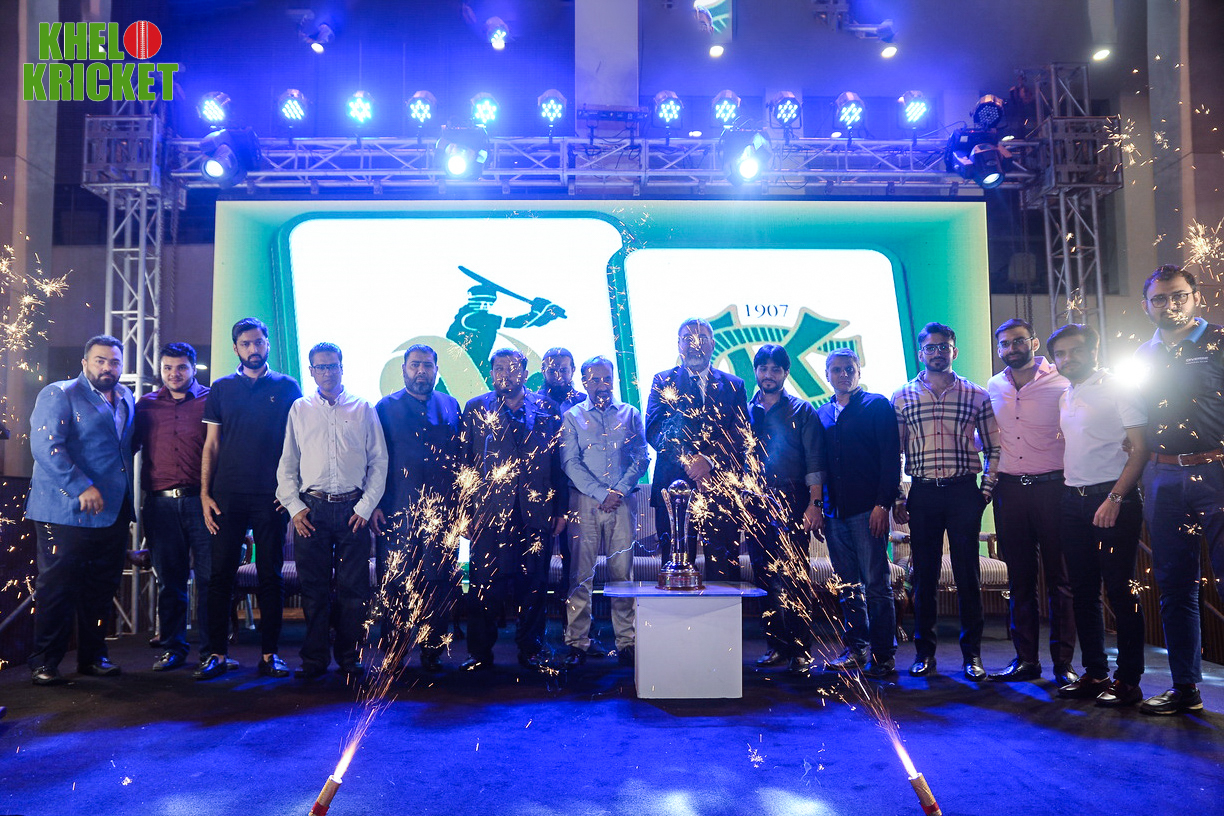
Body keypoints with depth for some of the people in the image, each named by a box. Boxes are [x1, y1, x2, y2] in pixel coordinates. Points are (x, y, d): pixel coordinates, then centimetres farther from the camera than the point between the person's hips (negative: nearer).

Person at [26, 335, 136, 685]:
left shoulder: (126, 399, 16)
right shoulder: (59, 395, -5)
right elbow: (46, 447, -15)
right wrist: (82, 488, -22)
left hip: (113, 512, 6)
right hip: (67, 512, -6)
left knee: (102, 588, 11)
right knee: (58, 587, 0)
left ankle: (93, 656, 21)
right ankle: (44, 662, 11)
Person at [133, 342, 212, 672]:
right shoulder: (146, 405, 14)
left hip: (200, 500, -3)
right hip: (161, 504, 3)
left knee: (209, 577, -2)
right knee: (169, 580, 10)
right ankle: (173, 647, 20)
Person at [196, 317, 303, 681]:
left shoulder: (287, 387, 7)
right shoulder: (222, 389, 11)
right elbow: (211, 444, 9)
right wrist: (205, 493, 1)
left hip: (271, 497, -1)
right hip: (227, 495, 1)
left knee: (270, 575, 3)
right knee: (221, 575, 2)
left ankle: (269, 654, 10)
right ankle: (216, 653, 10)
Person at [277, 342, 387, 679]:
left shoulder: (363, 408, 9)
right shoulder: (299, 409, 12)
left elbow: (379, 461, 6)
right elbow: (286, 464, 10)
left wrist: (366, 505, -3)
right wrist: (294, 506, -1)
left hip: (353, 508, -1)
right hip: (311, 508, 1)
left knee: (353, 588, 0)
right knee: (314, 587, 3)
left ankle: (350, 658, 12)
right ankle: (314, 659, 14)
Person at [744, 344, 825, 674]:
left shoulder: (802, 411, 6)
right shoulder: (745, 411, 13)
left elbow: (814, 462, -1)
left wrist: (815, 504, -10)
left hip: (792, 505, -3)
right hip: (756, 507, 3)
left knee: (796, 578, -4)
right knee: (765, 577, 7)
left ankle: (800, 651, 3)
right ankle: (776, 645, 17)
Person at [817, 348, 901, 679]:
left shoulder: (877, 406, 3)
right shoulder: (822, 414, 17)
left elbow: (891, 458, -4)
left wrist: (882, 503, -12)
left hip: (868, 510, -5)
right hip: (834, 512, 5)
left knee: (876, 584, -2)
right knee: (848, 586, 8)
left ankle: (883, 654, 6)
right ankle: (856, 649, 17)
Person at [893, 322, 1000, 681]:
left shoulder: (976, 395, 7)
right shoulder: (902, 397, 8)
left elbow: (994, 448, 9)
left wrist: (986, 490, -1)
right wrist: (896, 498, 3)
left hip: (964, 492, 0)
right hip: (922, 493, 1)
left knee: (967, 573, 2)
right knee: (924, 574, 5)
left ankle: (972, 652, 14)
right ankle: (924, 651, 16)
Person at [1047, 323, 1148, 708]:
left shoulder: (1117, 389, -4)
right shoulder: (1065, 398, 15)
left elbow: (1140, 448, -10)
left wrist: (1115, 498, -18)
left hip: (1113, 500, -7)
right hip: (1074, 500, 7)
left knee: (1120, 589, -3)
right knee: (1083, 590, 9)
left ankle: (1128, 679, 6)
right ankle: (1095, 673, 18)